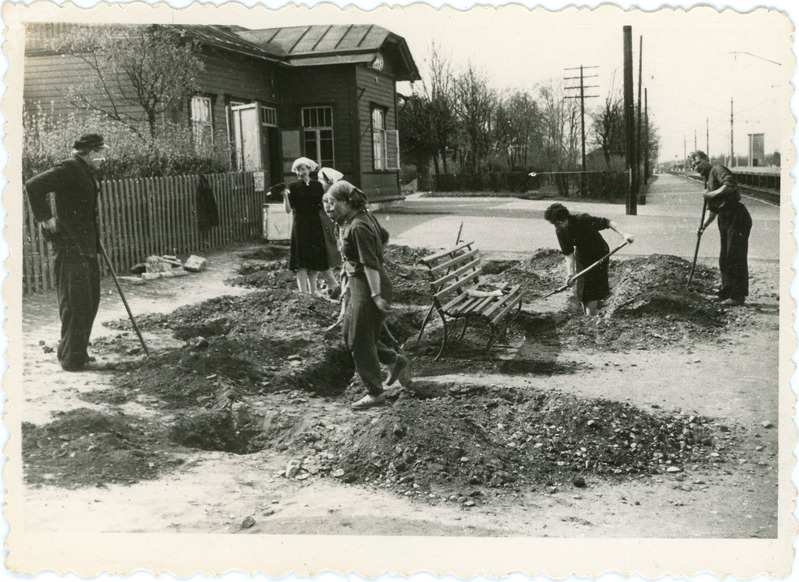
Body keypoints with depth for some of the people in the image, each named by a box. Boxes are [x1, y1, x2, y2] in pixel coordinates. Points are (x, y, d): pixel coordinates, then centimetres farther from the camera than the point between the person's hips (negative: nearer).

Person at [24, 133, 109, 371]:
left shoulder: (86, 172, 16)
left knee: (90, 300, 13)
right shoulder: (69, 168, -14)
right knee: (75, 301, -5)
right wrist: (45, 218, -18)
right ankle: (72, 358, 4)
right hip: (70, 244, -10)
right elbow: (34, 185, -24)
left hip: (86, 245, 10)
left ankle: (77, 353, 24)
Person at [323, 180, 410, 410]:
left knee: (359, 342, 0)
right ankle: (396, 360, 30)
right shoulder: (364, 216, 7)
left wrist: (376, 295, -25)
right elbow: (384, 236, 21)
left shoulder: (357, 227, -22)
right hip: (355, 284, 10)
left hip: (368, 287, -10)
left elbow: (370, 264, -24)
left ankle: (375, 393, 14)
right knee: (348, 333, 19)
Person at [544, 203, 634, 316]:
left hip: (598, 255, -5)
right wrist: (570, 272, -28)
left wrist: (623, 235, -35)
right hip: (581, 257, 5)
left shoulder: (583, 220, -29)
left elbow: (607, 222, -24)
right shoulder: (560, 231, -13)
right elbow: (568, 253, -14)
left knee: (592, 291, -7)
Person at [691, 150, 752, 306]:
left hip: (737, 217, -10)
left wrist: (712, 194, -15)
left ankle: (738, 296, -6)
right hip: (725, 220, 10)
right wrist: (704, 225, 16)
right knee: (724, 258, 11)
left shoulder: (718, 170, -5)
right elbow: (712, 209, 27)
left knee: (736, 257, -9)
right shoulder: (707, 180, 23)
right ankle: (727, 293, 19)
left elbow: (731, 185, -25)